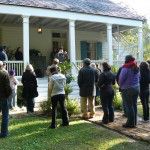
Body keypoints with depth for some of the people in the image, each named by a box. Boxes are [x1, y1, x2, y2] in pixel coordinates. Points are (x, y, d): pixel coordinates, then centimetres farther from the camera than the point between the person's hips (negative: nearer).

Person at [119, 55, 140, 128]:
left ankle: (130, 123, 5)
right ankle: (134, 122, 22)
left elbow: (121, 79, -12)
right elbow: (138, 78, 11)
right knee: (134, 105, 13)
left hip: (128, 89, -7)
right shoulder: (137, 68, 7)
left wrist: (121, 86, 5)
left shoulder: (126, 68, -16)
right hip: (136, 88, 7)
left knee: (129, 106, 0)